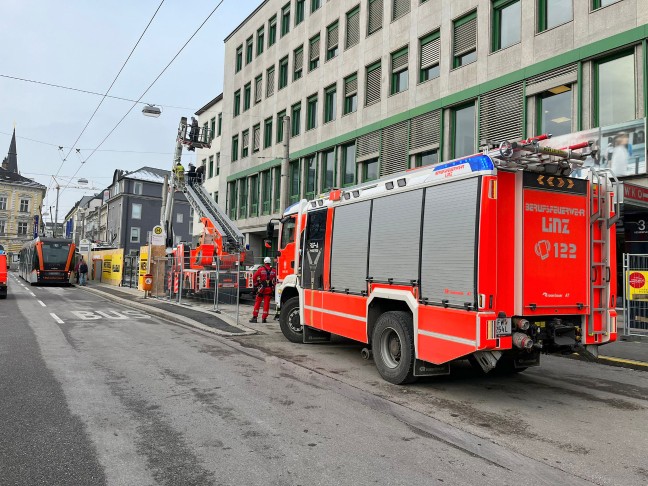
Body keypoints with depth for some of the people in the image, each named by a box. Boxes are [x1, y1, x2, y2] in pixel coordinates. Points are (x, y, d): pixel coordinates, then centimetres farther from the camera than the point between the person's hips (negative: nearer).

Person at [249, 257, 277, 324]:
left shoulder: (260, 269, -5)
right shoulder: (273, 271, 2)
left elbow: (254, 278, -3)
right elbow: (275, 280, 6)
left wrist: (256, 284, 11)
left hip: (261, 288, -2)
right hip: (270, 289, 2)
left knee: (257, 303, 7)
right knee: (266, 303, 6)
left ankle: (254, 317, 8)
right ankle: (264, 318, 6)